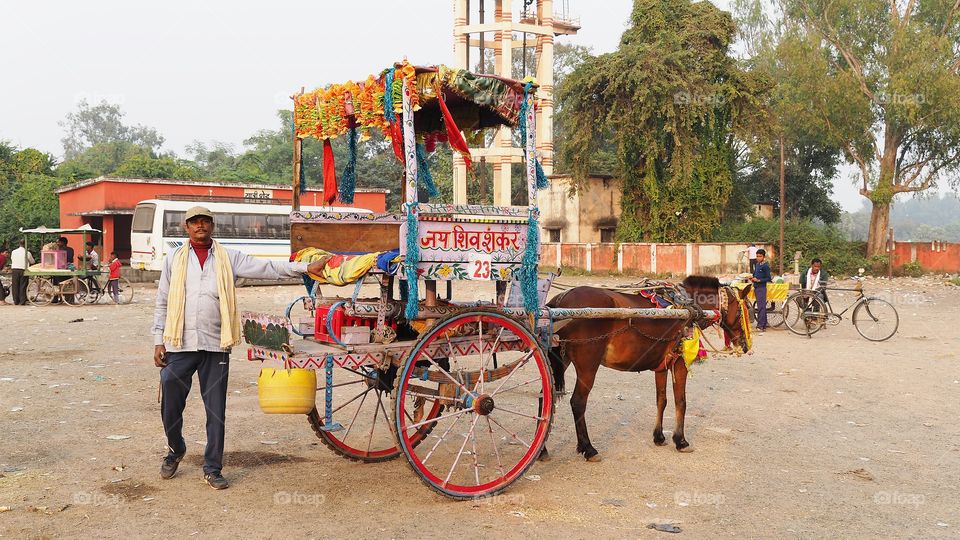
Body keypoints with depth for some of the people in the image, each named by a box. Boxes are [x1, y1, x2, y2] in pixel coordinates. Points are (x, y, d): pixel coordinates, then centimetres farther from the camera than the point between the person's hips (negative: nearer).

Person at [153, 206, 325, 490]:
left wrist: (306, 267, -5)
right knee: (171, 405, 6)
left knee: (216, 411, 5)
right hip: (179, 346, 0)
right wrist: (158, 341, 5)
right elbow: (162, 303, 10)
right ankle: (176, 449, 36)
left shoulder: (229, 259, 7)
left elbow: (267, 268, 3)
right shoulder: (174, 259, 8)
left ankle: (212, 468, 18)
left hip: (215, 346, 0)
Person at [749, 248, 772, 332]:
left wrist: (758, 280, -17)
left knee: (761, 307, -9)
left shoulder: (765, 266, -10)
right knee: (762, 306, 13)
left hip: (761, 288, -8)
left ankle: (760, 325, -9)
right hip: (756, 288, 8)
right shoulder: (757, 265, 14)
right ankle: (764, 324, 18)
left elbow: (768, 278, -12)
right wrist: (752, 278, 5)